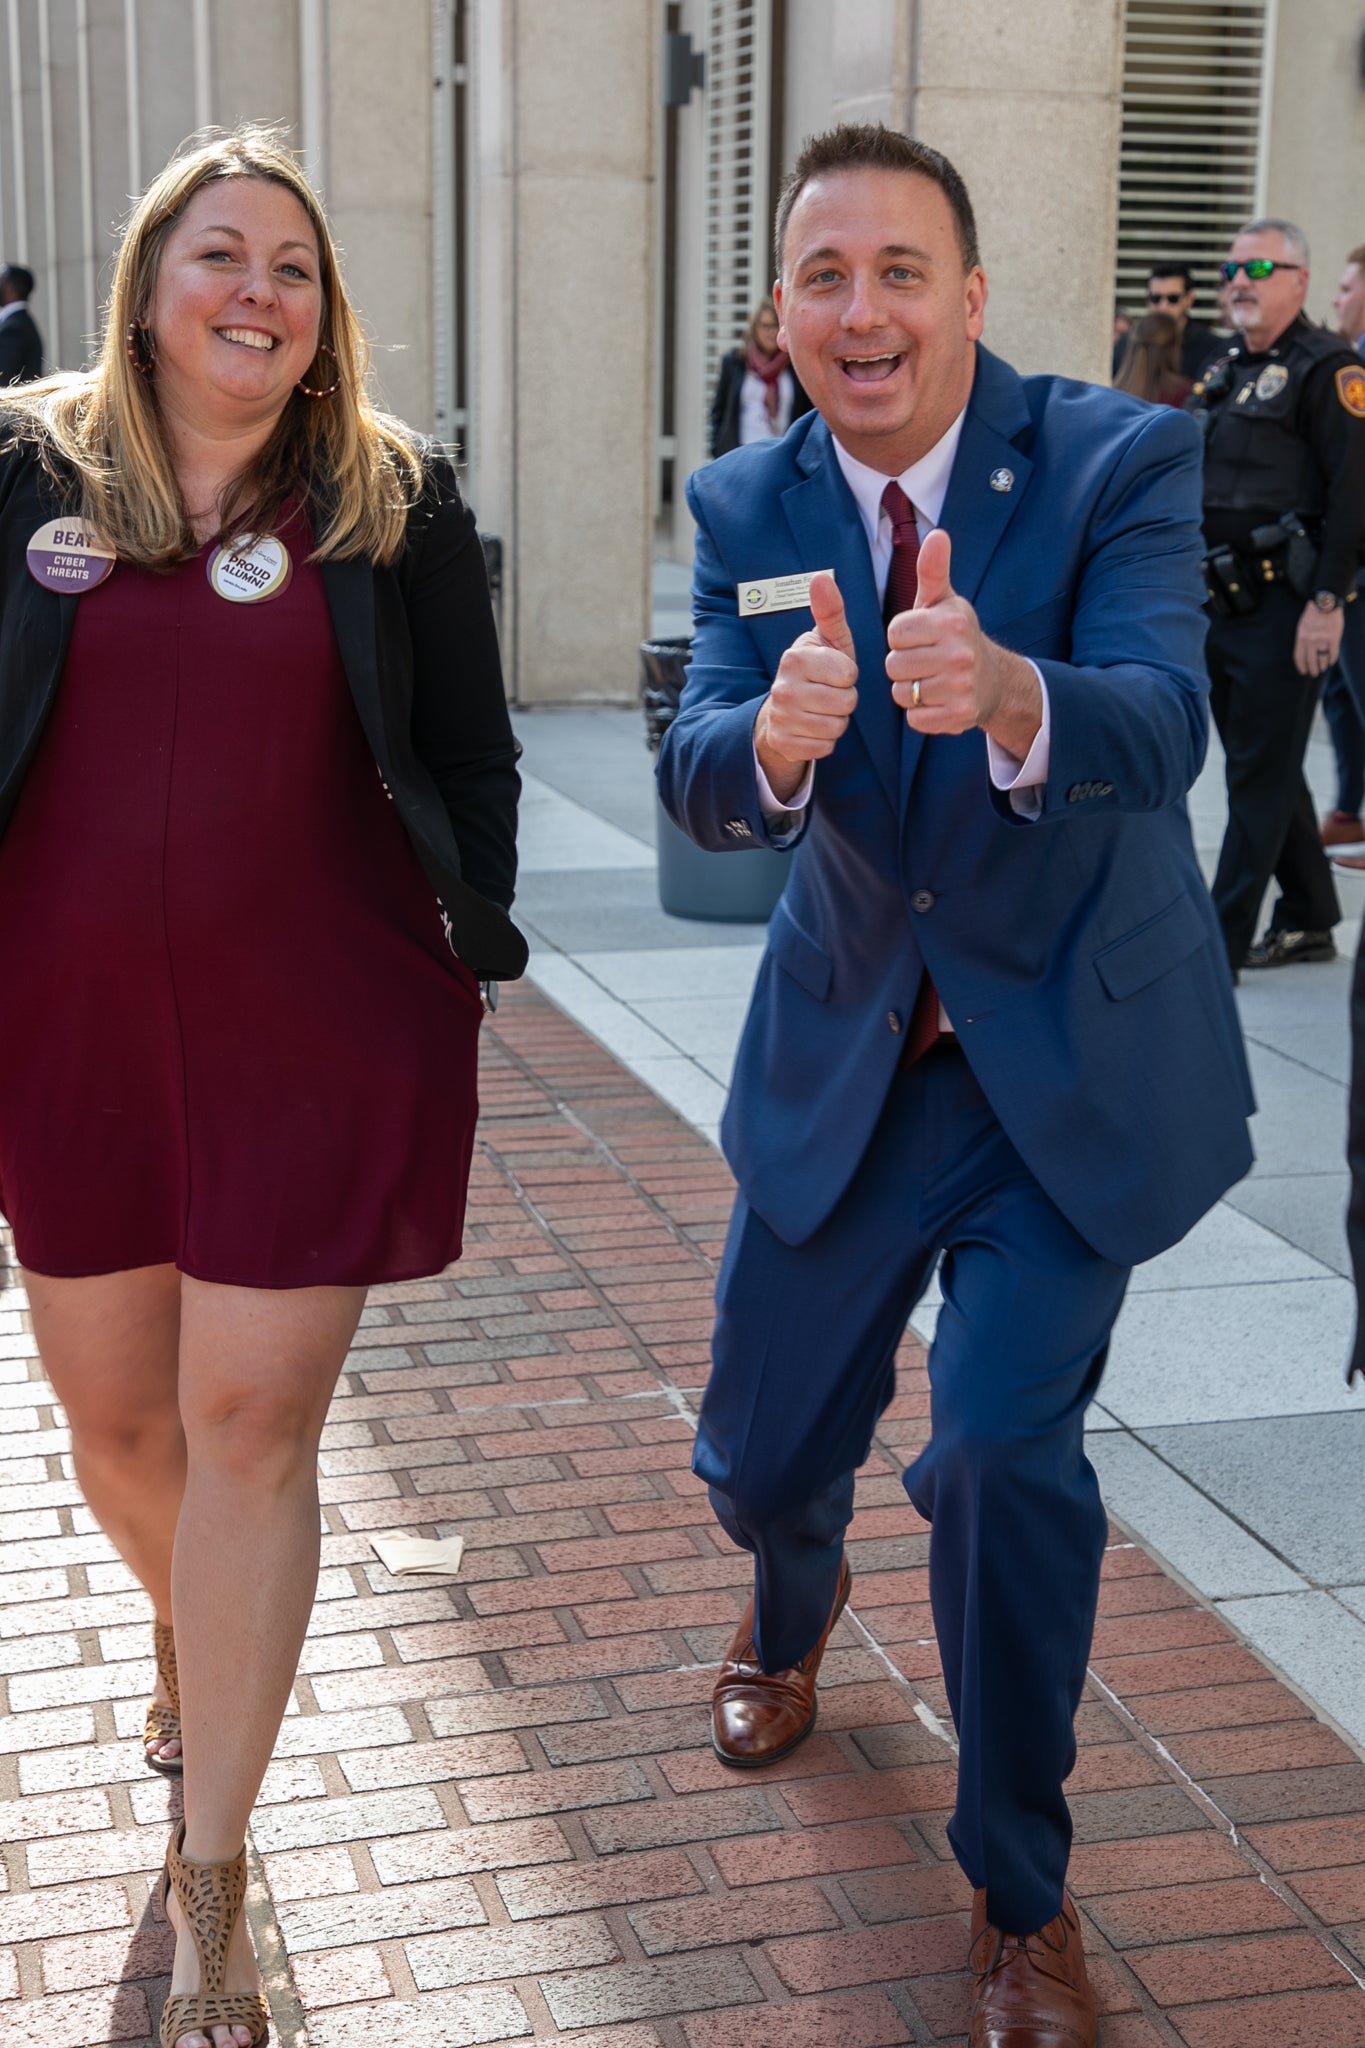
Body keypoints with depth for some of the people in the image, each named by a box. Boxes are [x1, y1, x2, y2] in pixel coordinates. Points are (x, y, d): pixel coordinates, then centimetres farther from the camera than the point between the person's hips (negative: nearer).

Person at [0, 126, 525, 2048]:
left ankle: (210, 1878, 15)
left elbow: (474, 759, 5)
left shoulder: (396, 498, 0)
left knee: (249, 1425, 0)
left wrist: (469, 960, 2)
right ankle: (191, 1645, 50)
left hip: (320, 1036, -2)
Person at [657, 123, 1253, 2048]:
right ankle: (796, 1607, 52)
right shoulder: (746, 508, -5)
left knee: (1003, 1444, -17)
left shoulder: (1122, 461, -15)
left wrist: (1009, 697, -53)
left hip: (1076, 1054, -3)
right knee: (761, 1453, 11)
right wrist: (772, 738, -41)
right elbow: (693, 782, -16)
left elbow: (1162, 726, -30)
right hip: (847, 1048, 3)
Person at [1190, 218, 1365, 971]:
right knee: (1266, 770, 15)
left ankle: (1219, 942, -2)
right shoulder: (1223, 371, 16)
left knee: (1260, 778, -4)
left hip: (1282, 610, -8)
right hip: (1221, 602, 9)